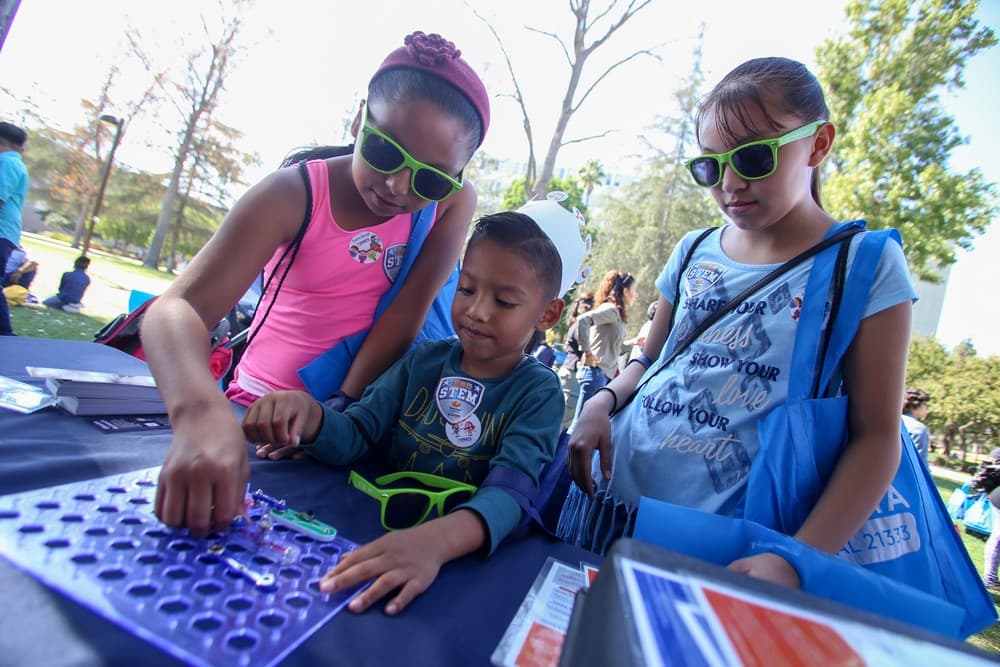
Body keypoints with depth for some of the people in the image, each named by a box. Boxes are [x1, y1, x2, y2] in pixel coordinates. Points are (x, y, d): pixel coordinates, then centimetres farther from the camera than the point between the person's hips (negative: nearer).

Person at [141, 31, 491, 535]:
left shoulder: (454, 201, -12)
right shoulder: (295, 194, -17)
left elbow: (405, 315, -14)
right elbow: (179, 307, -26)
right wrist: (201, 412, -45)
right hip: (260, 412, 1)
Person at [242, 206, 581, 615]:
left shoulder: (538, 393, -10)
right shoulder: (425, 359, 2)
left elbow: (510, 490, -23)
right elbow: (356, 435, -1)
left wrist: (436, 540, -43)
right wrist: (309, 417, -23)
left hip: (462, 552, -4)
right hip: (373, 524, 4)